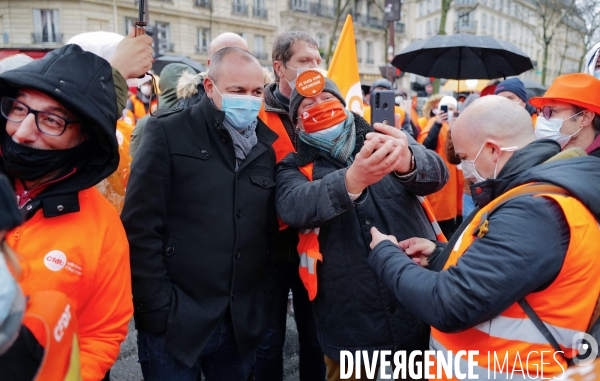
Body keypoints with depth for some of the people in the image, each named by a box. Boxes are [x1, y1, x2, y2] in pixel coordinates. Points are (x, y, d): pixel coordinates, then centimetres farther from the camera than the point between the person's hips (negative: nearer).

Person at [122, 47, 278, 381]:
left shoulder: (265, 147, 5)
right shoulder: (169, 132, -8)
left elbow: (271, 235, 9)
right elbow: (140, 228, -11)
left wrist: (261, 307, 5)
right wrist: (160, 311, -12)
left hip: (243, 325, 4)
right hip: (174, 325, -4)